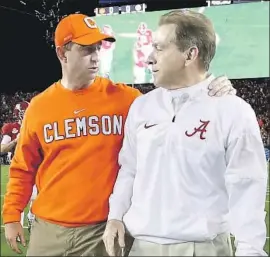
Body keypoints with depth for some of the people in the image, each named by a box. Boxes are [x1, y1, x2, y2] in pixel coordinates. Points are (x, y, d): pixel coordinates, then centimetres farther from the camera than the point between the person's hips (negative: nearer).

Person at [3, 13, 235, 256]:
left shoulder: (123, 97, -2)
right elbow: (23, 169, 10)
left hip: (103, 229, -1)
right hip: (48, 229, 2)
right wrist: (11, 216, 6)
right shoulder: (39, 106, 2)